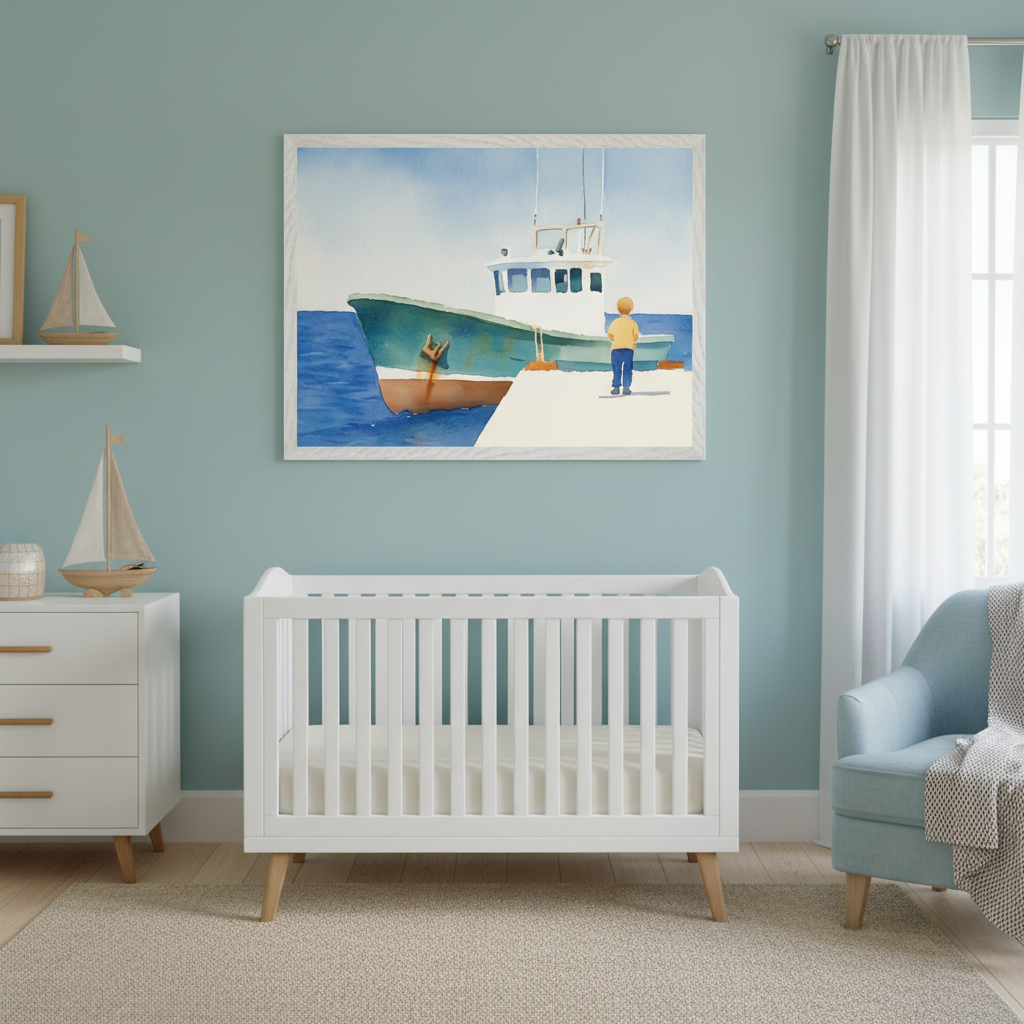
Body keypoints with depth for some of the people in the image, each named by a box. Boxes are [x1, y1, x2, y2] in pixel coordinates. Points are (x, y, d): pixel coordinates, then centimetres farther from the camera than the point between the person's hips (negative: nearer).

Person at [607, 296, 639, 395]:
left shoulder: (615, 322, 9)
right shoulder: (633, 323, 6)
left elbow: (610, 335, 2)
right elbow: (636, 336, -2)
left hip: (616, 347, 1)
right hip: (628, 348, -1)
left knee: (616, 369, 4)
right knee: (627, 369, 0)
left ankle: (615, 387, -1)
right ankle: (626, 387, -8)